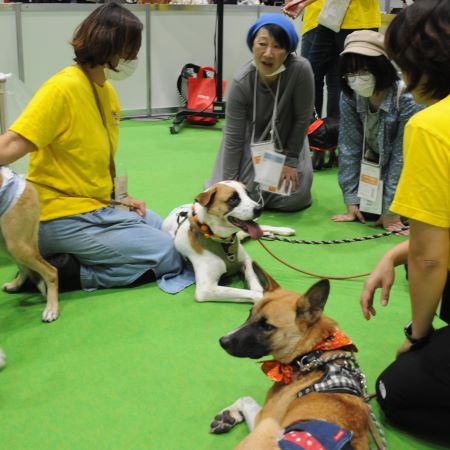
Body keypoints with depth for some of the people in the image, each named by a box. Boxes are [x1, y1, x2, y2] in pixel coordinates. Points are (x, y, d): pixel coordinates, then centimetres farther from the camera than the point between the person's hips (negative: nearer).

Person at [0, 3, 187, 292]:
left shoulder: (107, 90, 8)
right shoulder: (63, 88, -19)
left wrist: (119, 197, 6)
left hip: (100, 206, 9)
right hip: (65, 217, -9)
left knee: (166, 230, 20)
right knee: (169, 257, -6)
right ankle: (56, 273, -8)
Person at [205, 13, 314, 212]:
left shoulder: (300, 70, -33)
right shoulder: (241, 83, -29)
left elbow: (302, 118, -18)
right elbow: (233, 137, -22)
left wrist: (290, 160, -12)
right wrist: (229, 184, -20)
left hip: (287, 140, 0)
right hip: (253, 141, 0)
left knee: (293, 198, -9)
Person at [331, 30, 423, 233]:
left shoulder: (407, 99, -31)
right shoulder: (349, 96, -19)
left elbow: (402, 156, -28)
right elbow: (349, 146, -15)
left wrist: (390, 208, -24)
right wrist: (351, 199, -16)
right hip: (376, 164, 4)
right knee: (367, 210, -8)